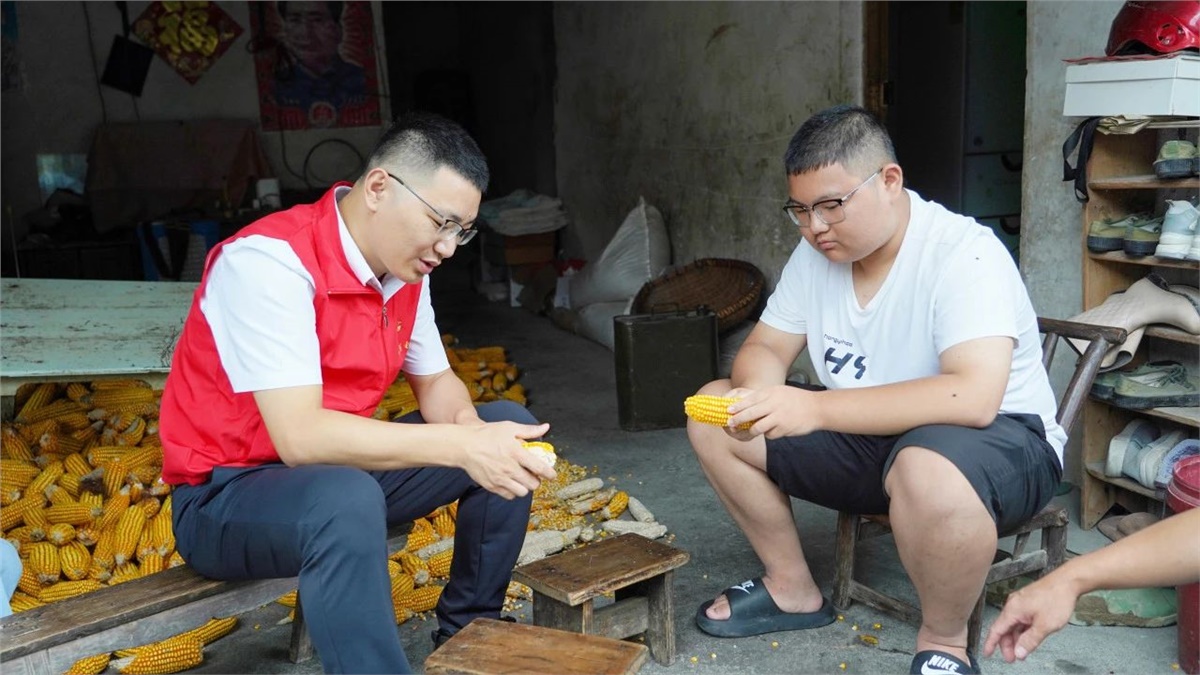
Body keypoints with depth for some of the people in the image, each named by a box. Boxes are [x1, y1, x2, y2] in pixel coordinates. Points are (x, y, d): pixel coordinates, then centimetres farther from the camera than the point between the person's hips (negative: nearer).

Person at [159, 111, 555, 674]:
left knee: (507, 425, 1)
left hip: (339, 466, 8)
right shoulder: (270, 260, -27)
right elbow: (300, 437, -34)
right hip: (226, 495, -8)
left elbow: (435, 382, 8)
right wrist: (461, 445, -36)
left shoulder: (405, 269, -3)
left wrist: (467, 425, -16)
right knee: (347, 499, -40)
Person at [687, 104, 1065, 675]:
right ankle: (792, 588, 11)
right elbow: (764, 349, 3)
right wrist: (760, 392, -23)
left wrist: (815, 409, -39)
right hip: (869, 438, 7)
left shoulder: (963, 254, -23)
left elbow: (973, 397, -35)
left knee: (930, 474, -42)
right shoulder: (815, 255, -1)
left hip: (996, 437, -7)